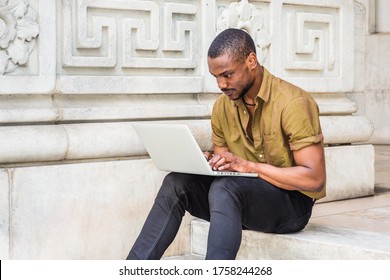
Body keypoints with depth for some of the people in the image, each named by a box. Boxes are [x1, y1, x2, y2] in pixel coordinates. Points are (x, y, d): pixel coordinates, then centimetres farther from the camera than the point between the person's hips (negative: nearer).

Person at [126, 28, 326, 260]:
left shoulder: (293, 103, -17)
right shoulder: (223, 106, 4)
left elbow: (315, 179, -21)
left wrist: (249, 166, -26)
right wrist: (208, 163, -10)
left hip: (293, 202, -6)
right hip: (246, 197, 6)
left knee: (224, 188, -34)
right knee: (177, 182, -17)